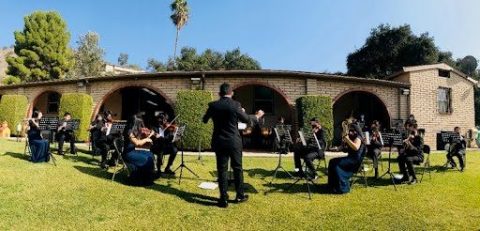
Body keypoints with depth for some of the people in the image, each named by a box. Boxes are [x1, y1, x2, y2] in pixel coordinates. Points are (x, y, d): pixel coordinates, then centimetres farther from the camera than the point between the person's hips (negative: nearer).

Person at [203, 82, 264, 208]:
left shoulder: (213, 105, -3)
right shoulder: (236, 105, -11)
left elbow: (204, 120, 12)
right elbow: (246, 119, 2)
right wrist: (257, 116, 20)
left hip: (219, 142, 2)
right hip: (234, 142, -1)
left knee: (222, 170, 7)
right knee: (237, 168, 13)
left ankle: (224, 199, 10)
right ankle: (240, 195, 25)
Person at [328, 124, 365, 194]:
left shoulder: (358, 138, -8)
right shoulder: (352, 138, 20)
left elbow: (356, 147, -29)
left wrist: (347, 139, -23)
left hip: (356, 160, -10)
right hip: (350, 158, 10)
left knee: (336, 164, -24)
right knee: (332, 161, -4)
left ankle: (342, 188, -19)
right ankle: (333, 186, -3)